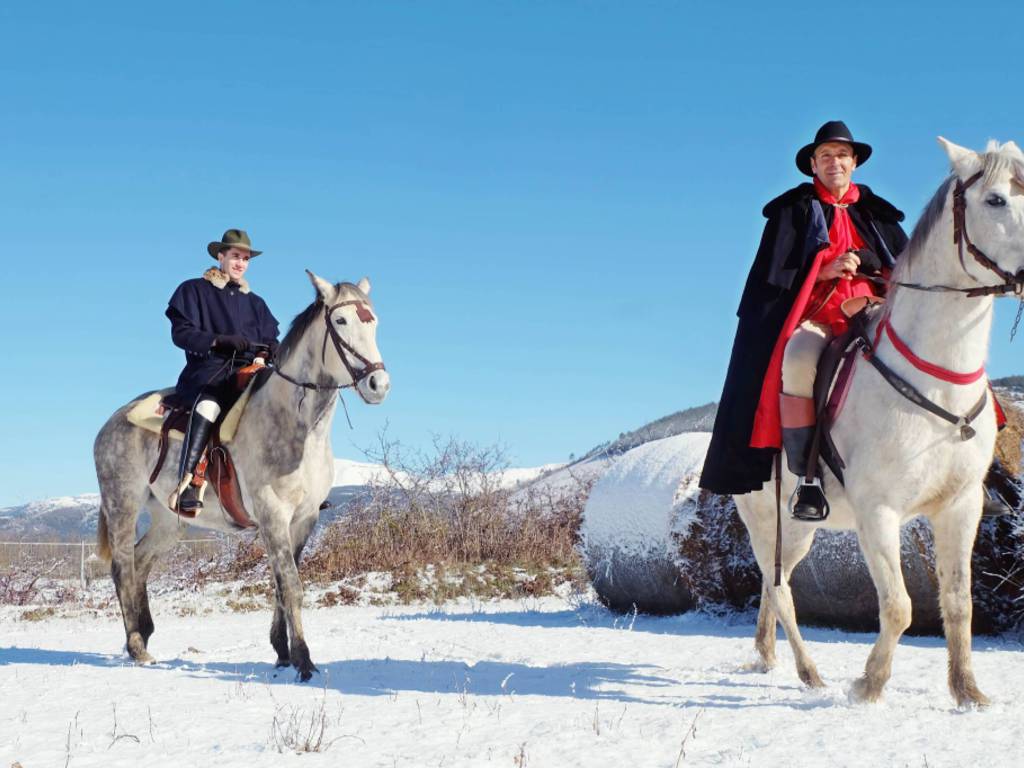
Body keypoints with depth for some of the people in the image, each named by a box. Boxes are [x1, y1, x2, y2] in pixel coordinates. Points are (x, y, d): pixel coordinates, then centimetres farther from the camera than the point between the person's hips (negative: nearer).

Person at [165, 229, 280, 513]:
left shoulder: (255, 303, 25)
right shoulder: (195, 290, 10)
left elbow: (270, 339, 19)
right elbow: (181, 332, -2)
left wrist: (272, 350, -7)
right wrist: (219, 341, -17)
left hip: (248, 370, 5)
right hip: (208, 368, -5)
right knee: (208, 403, -39)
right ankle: (186, 485, -47)